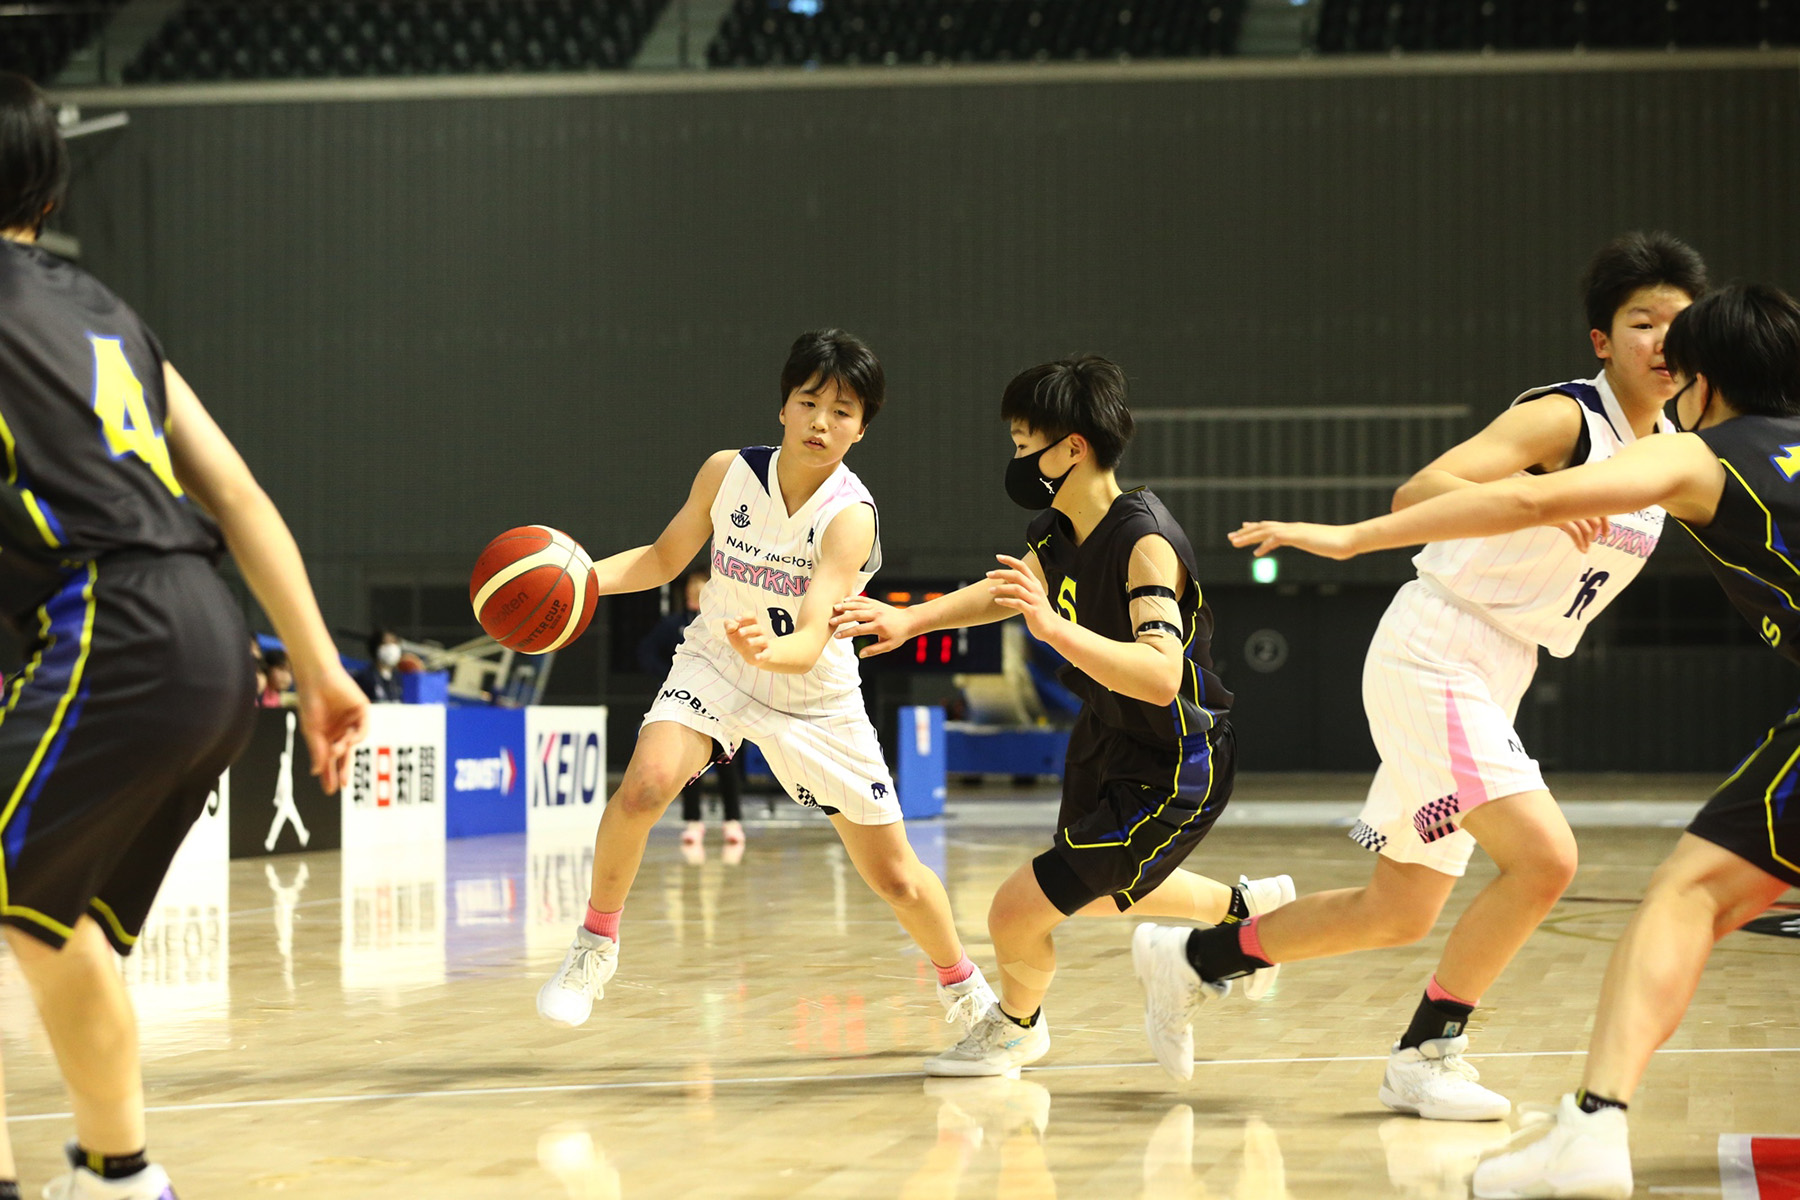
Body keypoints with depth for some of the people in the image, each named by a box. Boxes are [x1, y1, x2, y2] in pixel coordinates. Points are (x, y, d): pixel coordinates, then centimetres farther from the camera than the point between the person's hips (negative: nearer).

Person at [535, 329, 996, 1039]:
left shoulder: (850, 516, -25)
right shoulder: (728, 473, -14)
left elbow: (810, 646, -35)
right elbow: (665, 558, 3)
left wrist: (768, 649, -59)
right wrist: (584, 577, -15)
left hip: (816, 702, -1)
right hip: (713, 668, 1)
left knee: (897, 880, 4)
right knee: (643, 788, -29)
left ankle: (961, 986, 35)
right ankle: (596, 945, -6)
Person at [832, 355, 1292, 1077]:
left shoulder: (1145, 543, -31)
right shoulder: (1057, 530, -5)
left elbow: (1160, 676, -43)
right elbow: (1012, 588, 17)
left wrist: (1053, 628, -52)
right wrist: (910, 620, 5)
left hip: (1172, 774, -9)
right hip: (1104, 742, 10)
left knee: (1019, 913, -10)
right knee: (1096, 897, 31)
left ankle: (1016, 1025, 24)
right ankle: (1247, 907, 55)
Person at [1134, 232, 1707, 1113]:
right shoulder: (1564, 418, -16)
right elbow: (1417, 494, -27)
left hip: (1492, 678, 9)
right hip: (1432, 655, -9)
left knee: (1399, 912, 13)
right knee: (1544, 857, -22)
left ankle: (1193, 958, 28)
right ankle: (1425, 1057, -7)